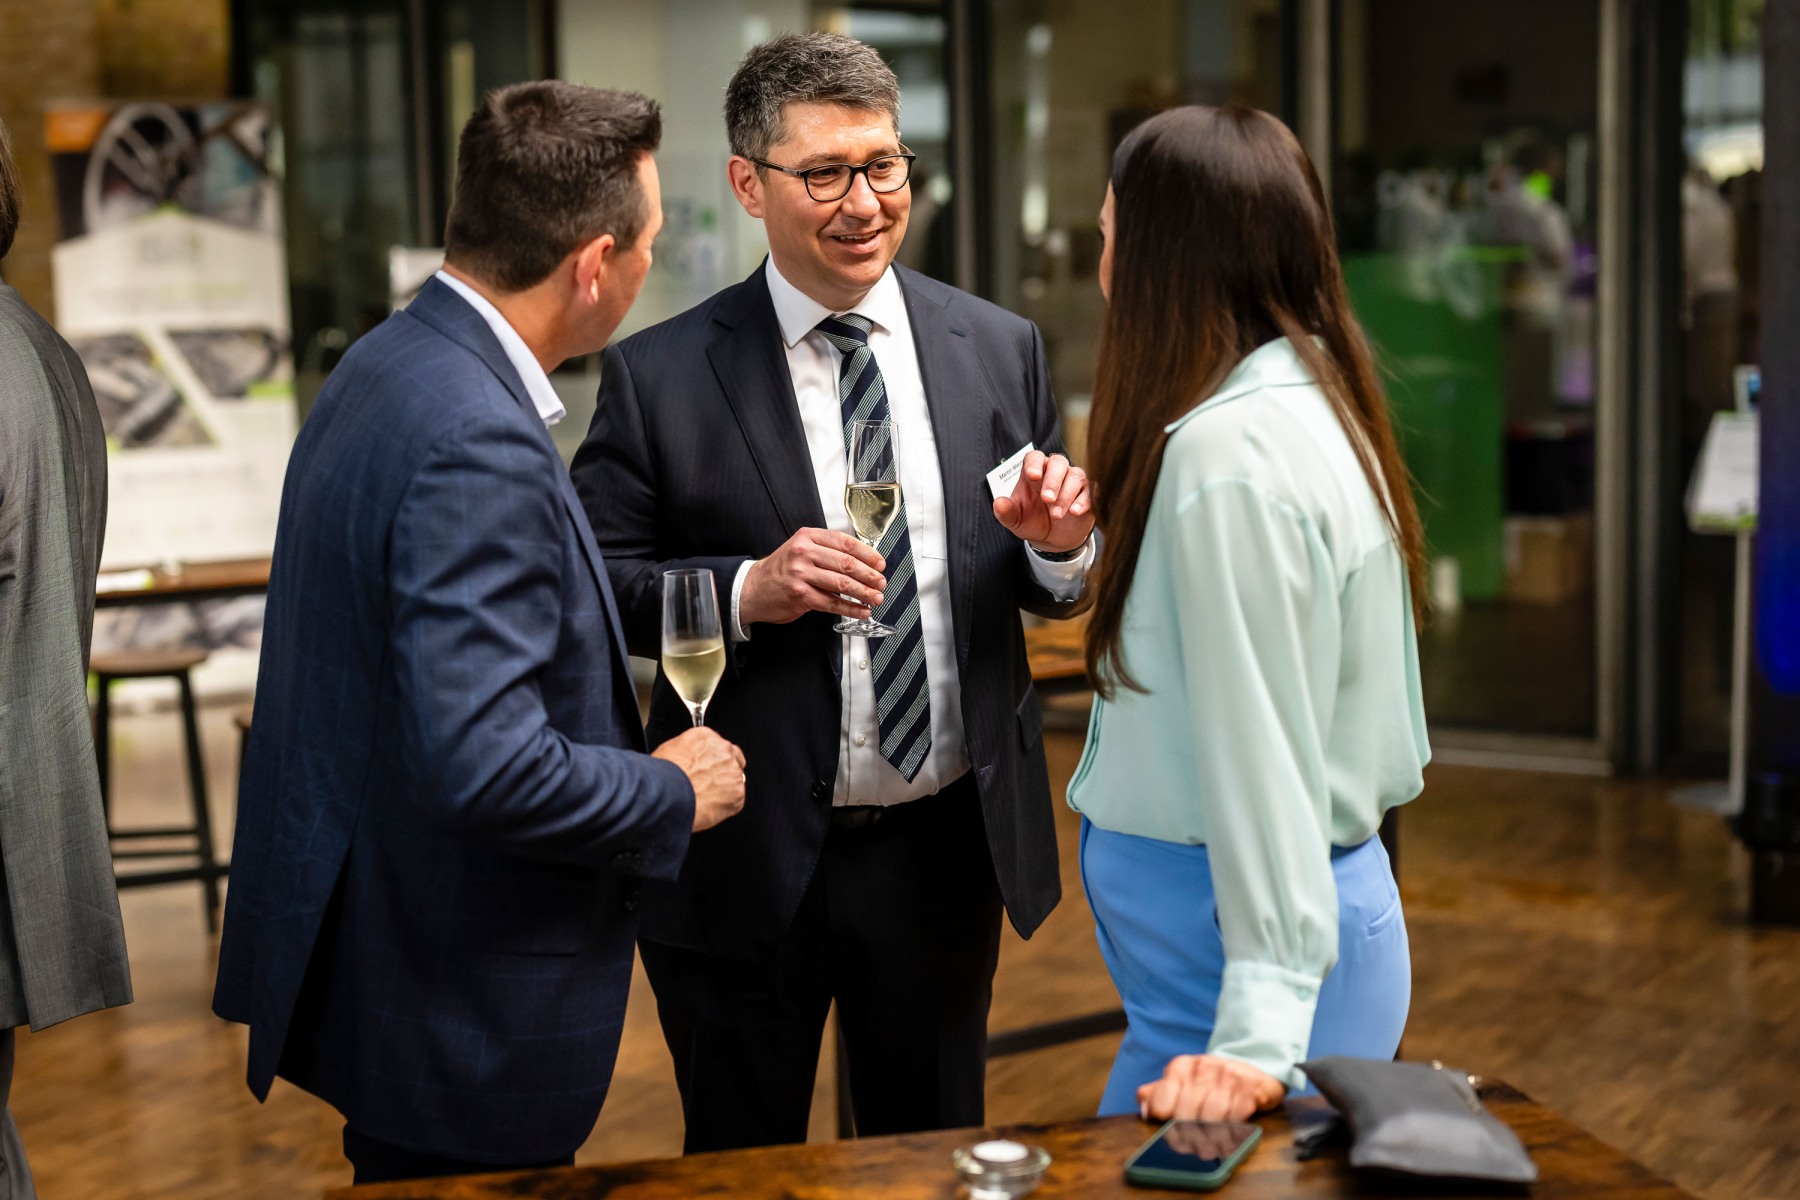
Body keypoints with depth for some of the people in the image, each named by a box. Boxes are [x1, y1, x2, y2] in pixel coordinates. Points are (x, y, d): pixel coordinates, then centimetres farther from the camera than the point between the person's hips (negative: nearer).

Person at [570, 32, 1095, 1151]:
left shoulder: (1000, 350, 2)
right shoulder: (658, 377, -8)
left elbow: (1055, 592, 8)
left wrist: (1061, 546, -14)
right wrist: (748, 592, -22)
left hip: (945, 848, 3)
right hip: (747, 860, -2)